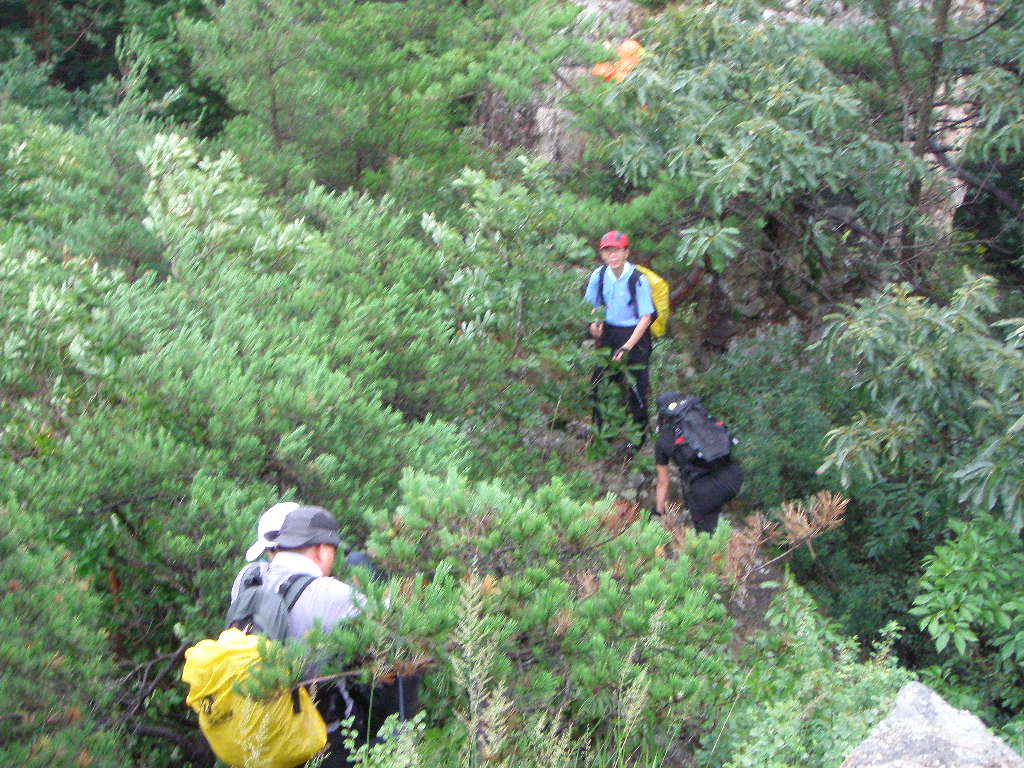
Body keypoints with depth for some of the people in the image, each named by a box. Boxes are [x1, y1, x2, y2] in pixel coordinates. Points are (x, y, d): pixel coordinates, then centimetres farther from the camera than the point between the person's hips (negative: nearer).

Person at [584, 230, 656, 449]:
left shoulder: (638, 279, -19)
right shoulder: (598, 275, -5)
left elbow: (646, 317, -16)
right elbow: (592, 305, 12)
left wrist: (627, 347, -22)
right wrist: (594, 323, -10)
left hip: (634, 334, -4)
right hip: (608, 333, 5)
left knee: (636, 386, 0)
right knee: (598, 380, 7)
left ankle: (639, 433, 20)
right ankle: (600, 428, 27)